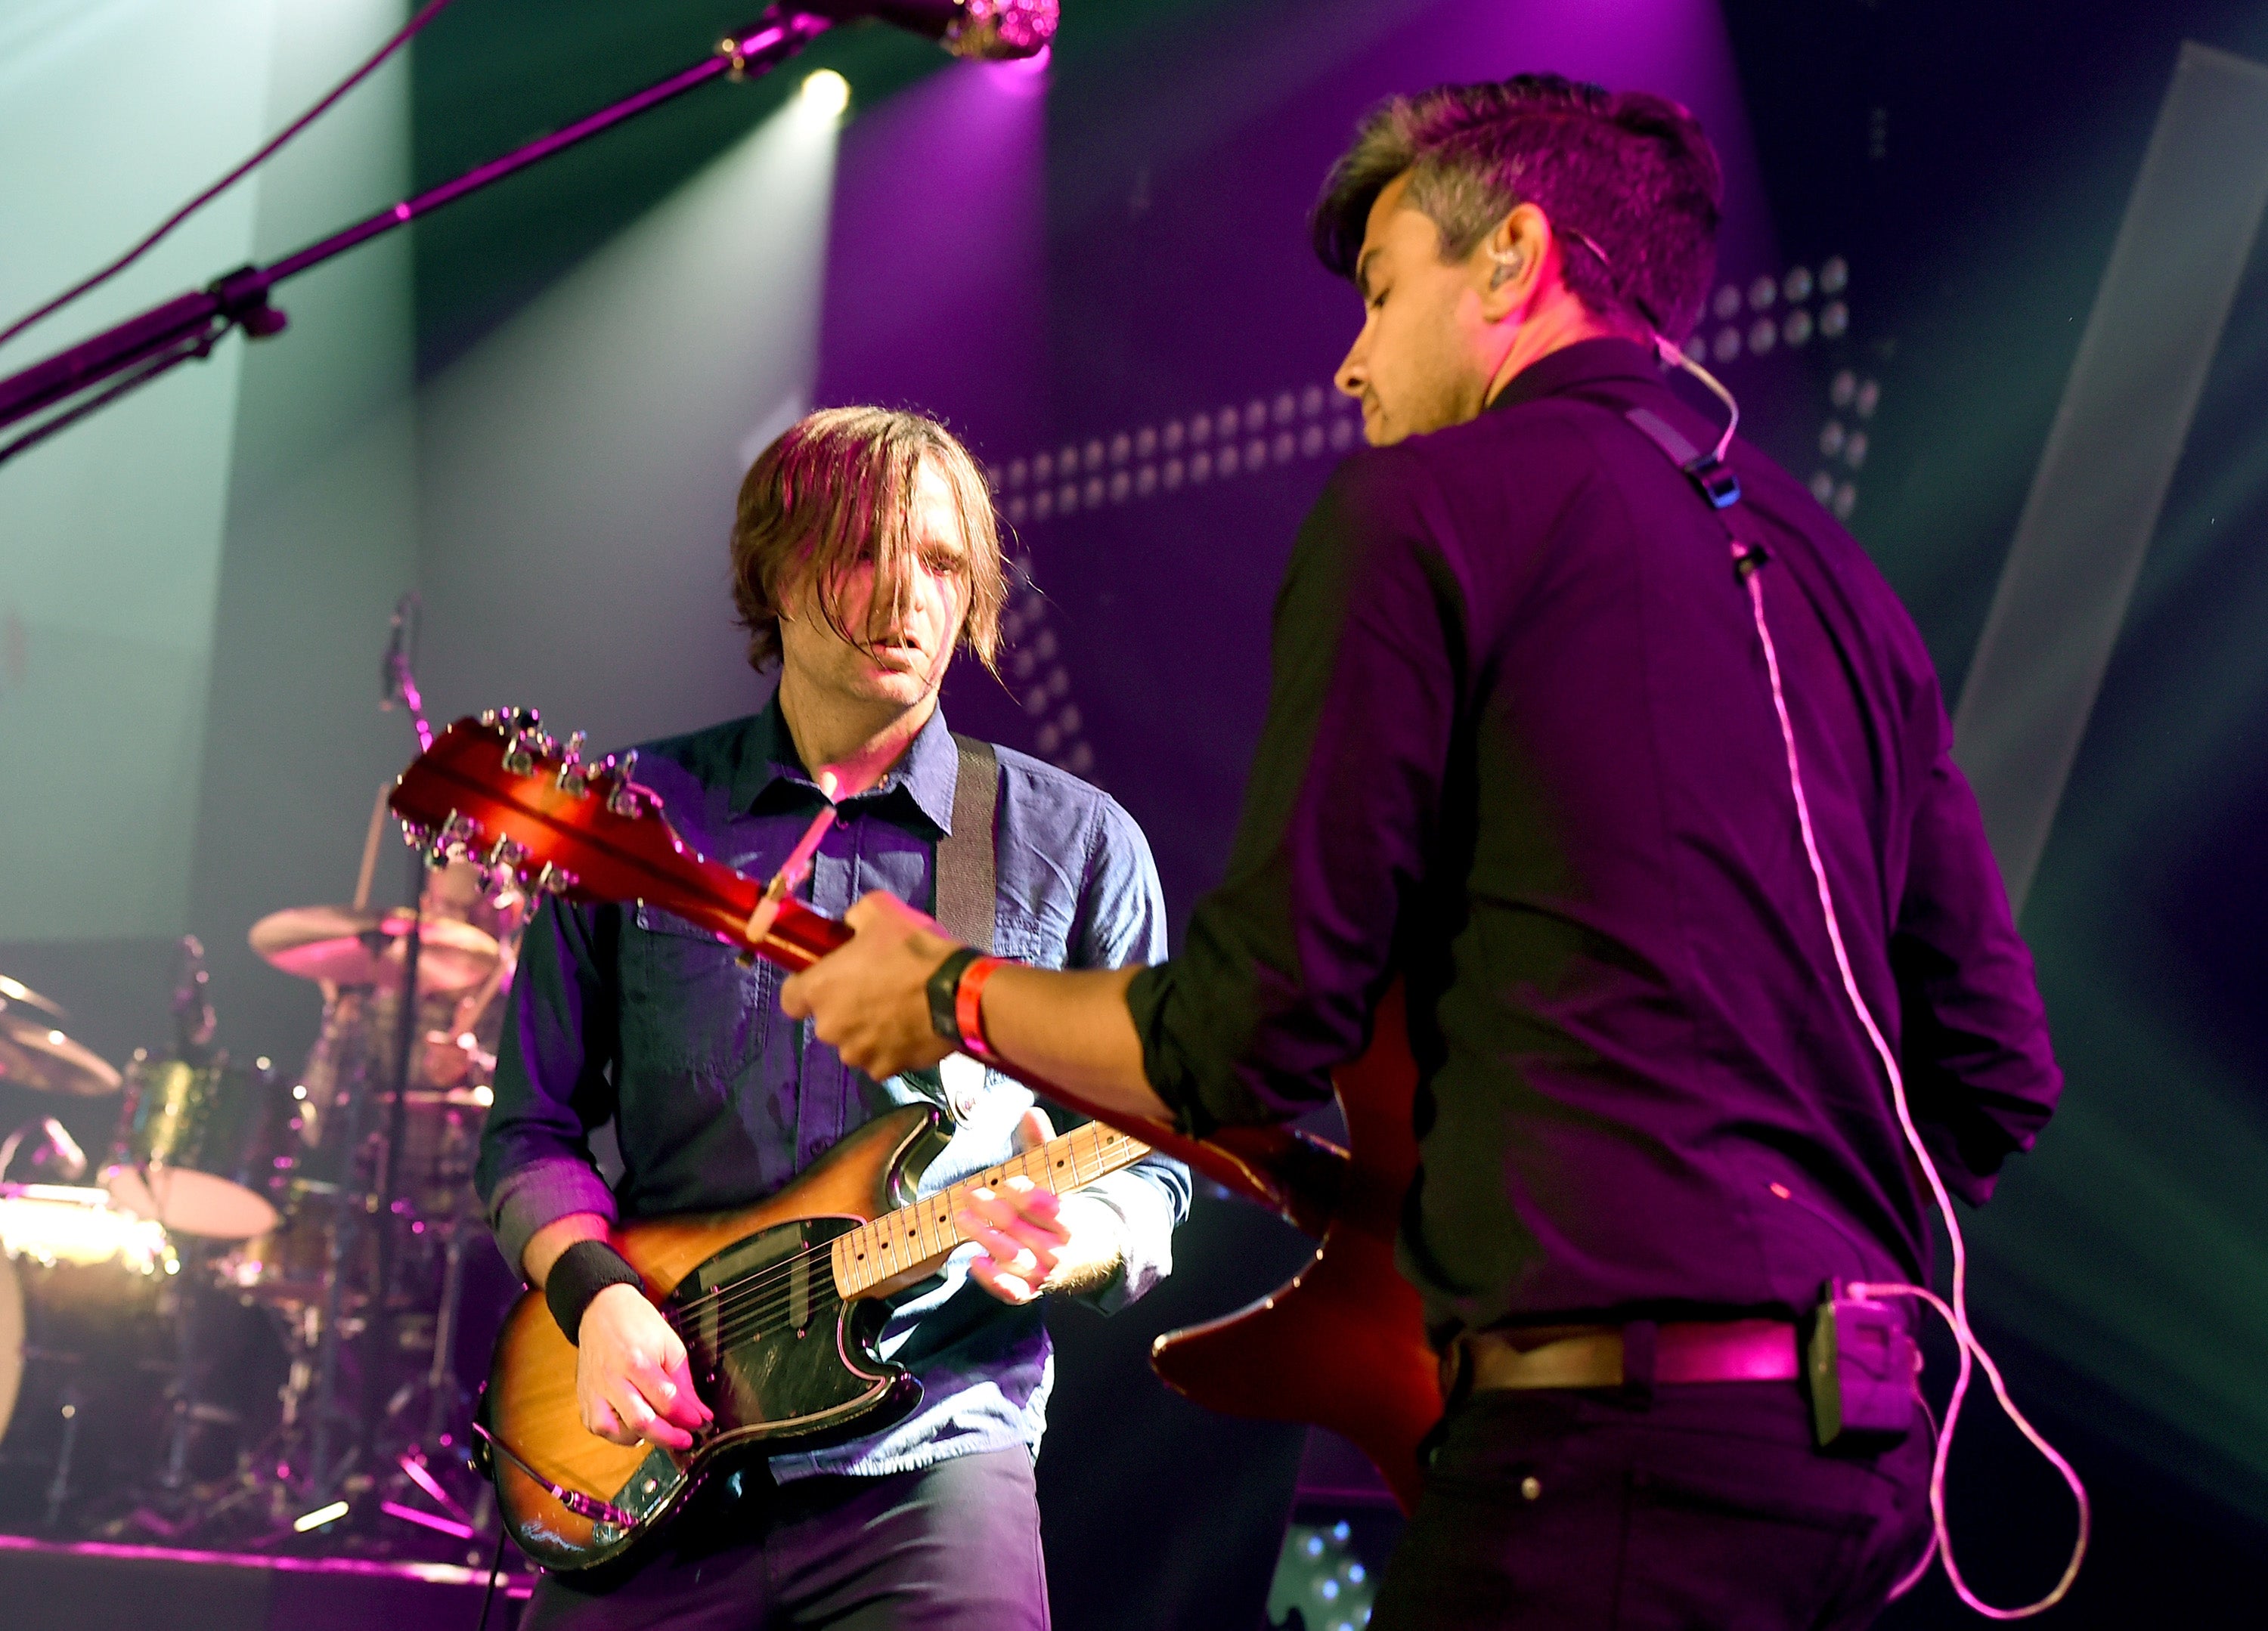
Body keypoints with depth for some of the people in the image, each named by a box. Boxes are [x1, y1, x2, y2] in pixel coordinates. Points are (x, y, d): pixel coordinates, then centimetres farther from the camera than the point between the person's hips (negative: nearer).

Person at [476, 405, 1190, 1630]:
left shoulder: (1079, 847, 4)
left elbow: (1152, 1172, 7)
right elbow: (532, 1132, 11)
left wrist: (1076, 1245, -15)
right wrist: (597, 1295, -7)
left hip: (931, 1463, -1)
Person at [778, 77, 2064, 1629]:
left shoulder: (1431, 499, -3)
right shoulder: (1827, 564, 17)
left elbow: (1261, 1021, -6)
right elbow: (2000, 1078, 15)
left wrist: (952, 998, 10)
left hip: (1614, 1441, -8)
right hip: (1868, 1443, 8)